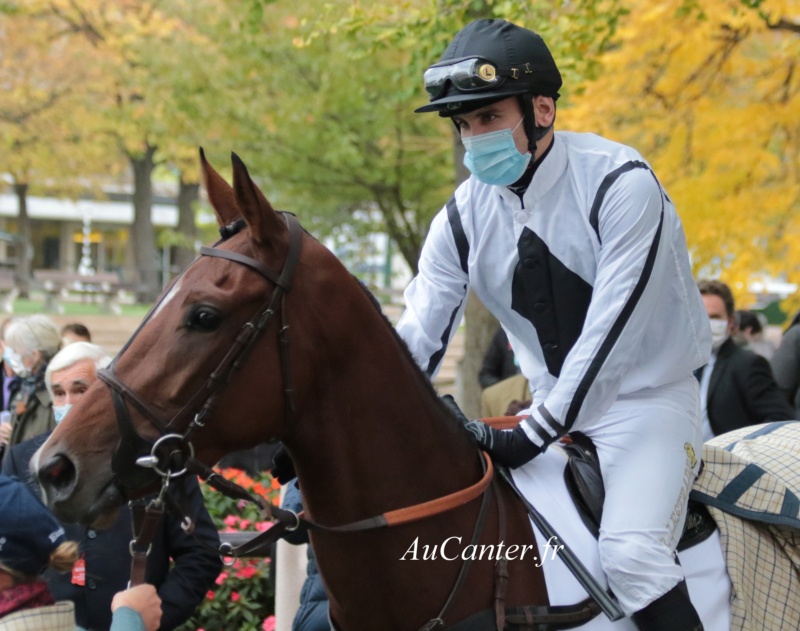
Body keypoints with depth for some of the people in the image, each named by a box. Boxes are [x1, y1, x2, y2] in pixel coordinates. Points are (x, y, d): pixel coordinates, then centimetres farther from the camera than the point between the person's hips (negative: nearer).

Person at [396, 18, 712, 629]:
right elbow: (415, 342, -4)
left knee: (631, 553, -28)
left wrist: (533, 436, -28)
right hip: (553, 407, 6)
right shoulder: (463, 217, -4)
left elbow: (610, 333, -25)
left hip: (646, 400, -6)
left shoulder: (619, 182, -20)